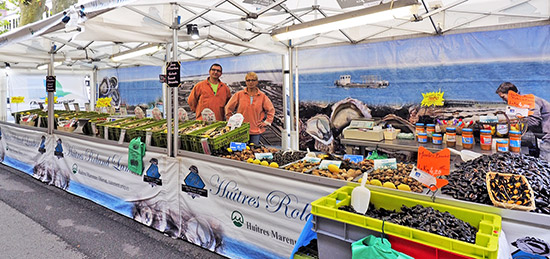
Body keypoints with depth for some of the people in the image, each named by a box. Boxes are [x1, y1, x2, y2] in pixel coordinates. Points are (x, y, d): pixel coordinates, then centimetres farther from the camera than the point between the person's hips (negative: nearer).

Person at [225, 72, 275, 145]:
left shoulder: (262, 96, 5)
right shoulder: (239, 94, 2)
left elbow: (271, 110, 13)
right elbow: (228, 108, 9)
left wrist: (266, 122, 6)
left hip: (256, 130, 1)